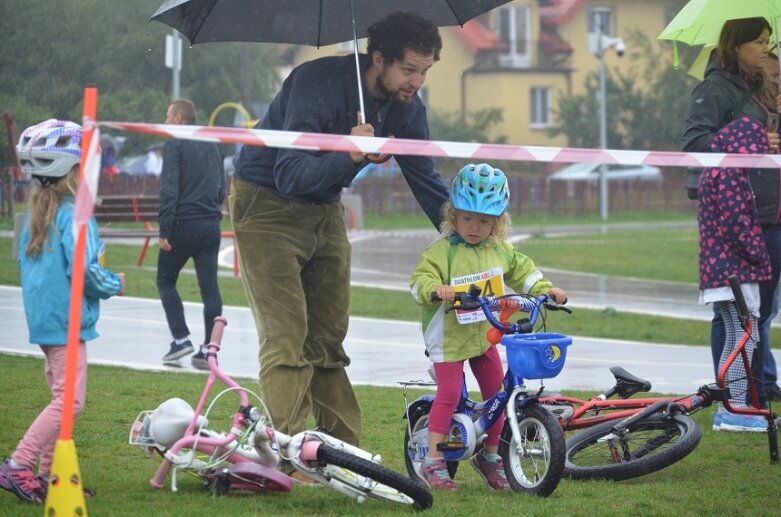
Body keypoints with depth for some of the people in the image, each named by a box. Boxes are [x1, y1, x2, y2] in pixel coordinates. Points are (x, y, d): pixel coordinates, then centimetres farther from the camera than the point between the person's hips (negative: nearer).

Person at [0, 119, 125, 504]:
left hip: (41, 316, 10)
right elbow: (82, 268, -21)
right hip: (68, 319, -10)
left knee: (61, 396, 16)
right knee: (69, 400, -9)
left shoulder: (36, 213, 12)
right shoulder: (74, 214, -15)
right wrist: (114, 285, -3)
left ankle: (46, 476, 17)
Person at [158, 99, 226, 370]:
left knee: (165, 281, 10)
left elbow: (169, 189, -14)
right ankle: (208, 349, 0)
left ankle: (181, 338, 0)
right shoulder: (212, 145, 14)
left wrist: (165, 229, -14)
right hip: (210, 225, 6)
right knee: (209, 286, 3)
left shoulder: (174, 145, -7)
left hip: (183, 225, -6)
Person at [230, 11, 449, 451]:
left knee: (328, 340, 6)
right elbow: (290, 177, -33)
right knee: (287, 338, -16)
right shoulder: (318, 84, -28)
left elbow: (427, 181, 5)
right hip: (267, 205, -7)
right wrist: (349, 156, -48)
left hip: (325, 212, 7)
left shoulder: (405, 107, -7)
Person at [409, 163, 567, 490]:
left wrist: (546, 290, 2)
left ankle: (490, 456, 27)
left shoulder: (501, 251, 4)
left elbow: (522, 272, 15)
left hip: (485, 335, 6)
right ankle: (433, 462, -8)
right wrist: (435, 289, -42)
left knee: (496, 392, 10)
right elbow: (420, 280, -22)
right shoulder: (442, 251, -15)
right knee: (449, 393, -12)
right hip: (449, 336, -6)